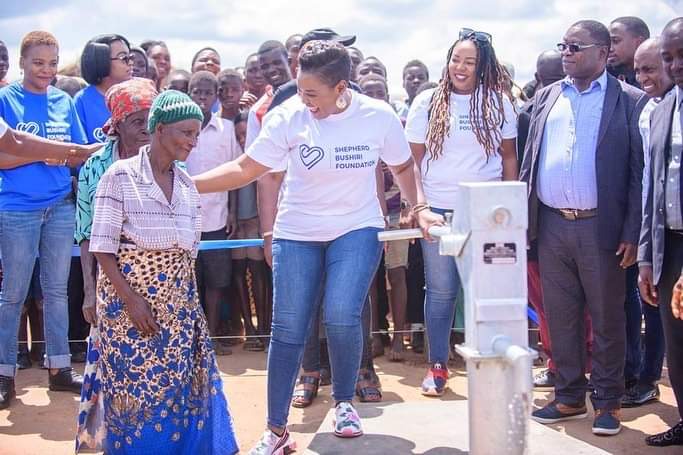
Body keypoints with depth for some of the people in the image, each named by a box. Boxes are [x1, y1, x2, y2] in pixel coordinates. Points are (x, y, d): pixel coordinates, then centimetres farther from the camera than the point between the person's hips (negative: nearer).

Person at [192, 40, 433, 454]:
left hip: (357, 230, 0)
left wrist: (419, 208, -1)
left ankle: (345, 402, 12)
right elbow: (245, 169, -11)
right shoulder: (288, 117, -14)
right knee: (288, 330, -1)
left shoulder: (379, 116, -11)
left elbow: (403, 166, 8)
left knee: (342, 319, -17)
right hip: (298, 234, 1)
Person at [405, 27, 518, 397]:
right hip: (438, 210, 0)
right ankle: (437, 366, 15)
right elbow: (413, 158, 3)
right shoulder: (427, 102, 1)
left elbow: (509, 156, 6)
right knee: (440, 290, 5)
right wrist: (417, 201, -9)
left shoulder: (498, 102, 2)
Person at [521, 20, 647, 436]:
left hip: (601, 227, -4)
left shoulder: (631, 101, -3)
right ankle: (569, 396, 23)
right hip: (551, 225, 4)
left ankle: (607, 402, 17)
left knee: (607, 318, 6)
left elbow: (638, 172, -5)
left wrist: (631, 233, -10)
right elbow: (530, 161, 13)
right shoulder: (547, 97, 11)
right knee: (560, 317, 11)